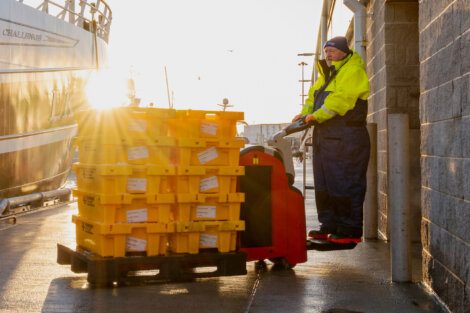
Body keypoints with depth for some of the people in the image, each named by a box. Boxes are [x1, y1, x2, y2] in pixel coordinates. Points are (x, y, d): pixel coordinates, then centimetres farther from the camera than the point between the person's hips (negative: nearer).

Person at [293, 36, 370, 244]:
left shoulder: (353, 71, -9)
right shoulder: (326, 74, 22)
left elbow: (341, 99, -21)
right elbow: (313, 97, 21)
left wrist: (318, 116, -24)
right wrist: (305, 113, 2)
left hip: (346, 139, -10)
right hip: (325, 136, 10)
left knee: (345, 185, -8)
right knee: (324, 184, 12)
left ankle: (350, 231, -4)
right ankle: (329, 226, 20)